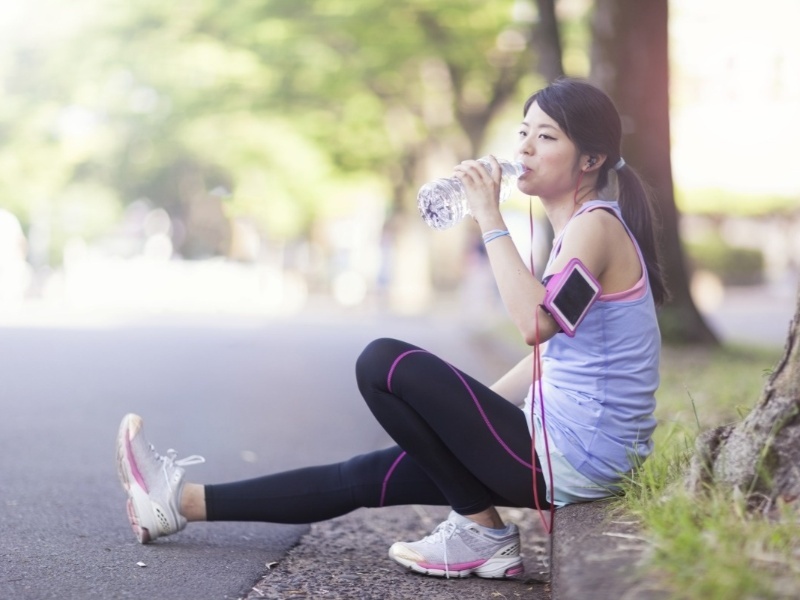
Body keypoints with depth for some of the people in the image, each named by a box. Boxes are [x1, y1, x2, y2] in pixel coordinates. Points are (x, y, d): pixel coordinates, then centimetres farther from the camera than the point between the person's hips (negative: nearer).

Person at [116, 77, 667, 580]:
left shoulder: (597, 225, -14)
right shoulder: (580, 228, 17)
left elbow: (537, 323, -31)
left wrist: (490, 217, -23)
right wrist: (468, 409, 17)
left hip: (575, 460, -10)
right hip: (570, 454, 10)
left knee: (383, 364, -12)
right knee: (366, 475, 10)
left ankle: (483, 532, -3)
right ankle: (183, 502, 16)